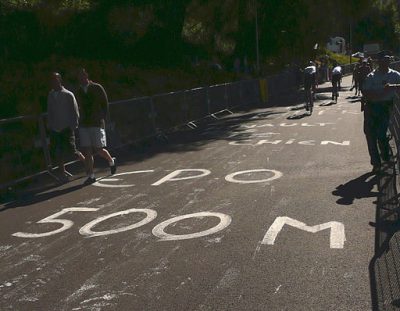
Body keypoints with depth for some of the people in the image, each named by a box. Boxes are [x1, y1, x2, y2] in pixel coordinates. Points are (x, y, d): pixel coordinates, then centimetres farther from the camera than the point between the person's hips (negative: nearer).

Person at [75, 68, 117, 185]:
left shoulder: (97, 88, 1)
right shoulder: (78, 92, 11)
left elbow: (105, 104, 1)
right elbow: (79, 108, 16)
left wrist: (102, 119, -7)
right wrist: (80, 121, 5)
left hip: (97, 124, -4)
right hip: (84, 125, 4)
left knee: (99, 150, -4)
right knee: (87, 152, -2)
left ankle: (111, 161, 26)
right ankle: (91, 175, 3)